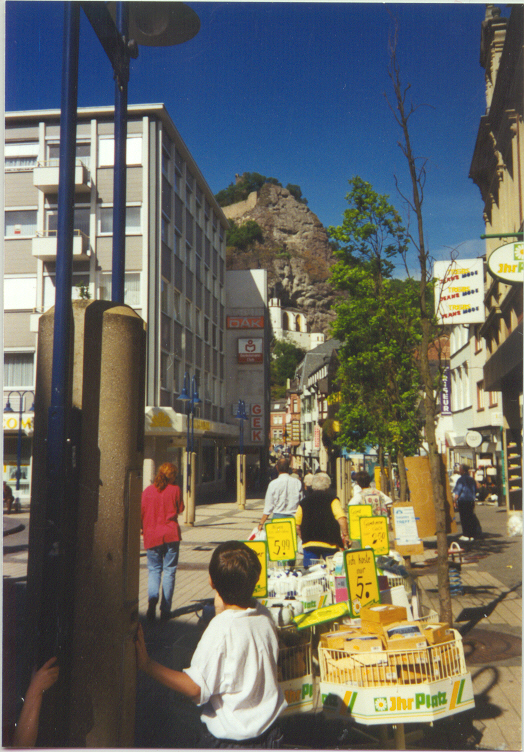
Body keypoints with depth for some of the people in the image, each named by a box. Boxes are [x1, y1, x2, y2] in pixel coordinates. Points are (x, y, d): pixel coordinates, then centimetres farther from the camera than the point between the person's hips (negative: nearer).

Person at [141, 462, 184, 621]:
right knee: (169, 571, 5)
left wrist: (143, 529, 22)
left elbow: (141, 513, 6)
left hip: (152, 536, 1)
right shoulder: (175, 490, -4)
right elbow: (180, 509, 7)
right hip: (171, 535, -1)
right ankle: (165, 610, 5)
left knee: (154, 570, 12)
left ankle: (152, 597, -13)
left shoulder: (148, 491, 1)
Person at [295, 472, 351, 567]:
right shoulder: (332, 500, -2)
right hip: (329, 544, -2)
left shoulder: (304, 502, 7)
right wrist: (345, 535, -9)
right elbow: (342, 518, -16)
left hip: (309, 545, 2)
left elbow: (297, 526, 10)